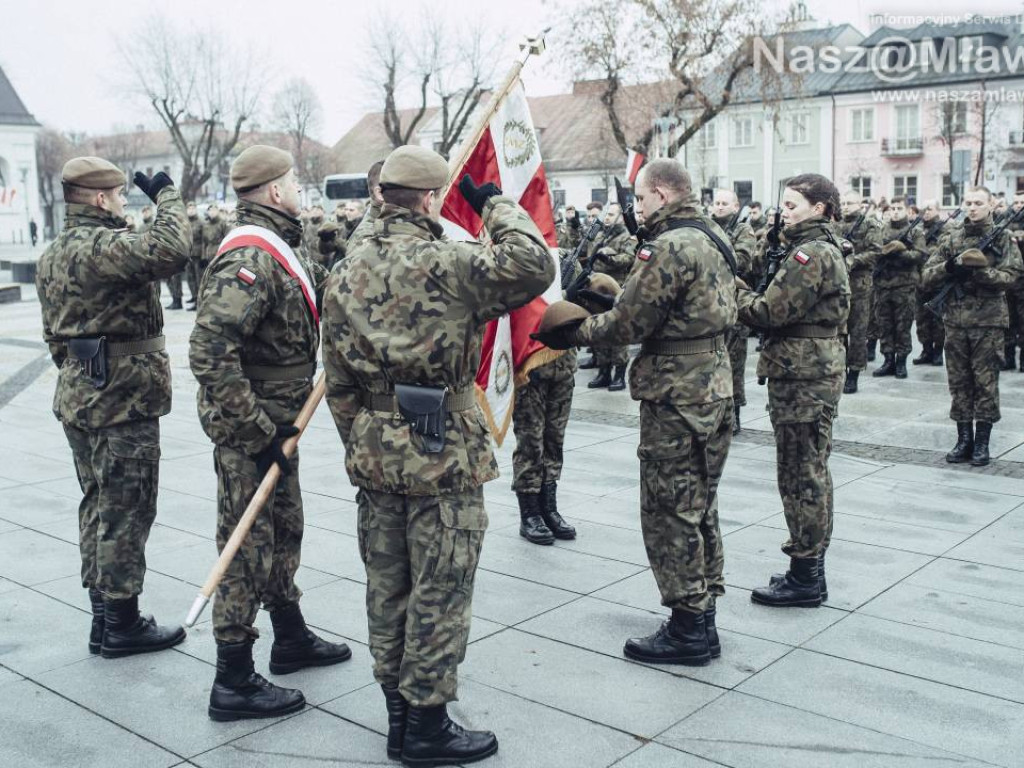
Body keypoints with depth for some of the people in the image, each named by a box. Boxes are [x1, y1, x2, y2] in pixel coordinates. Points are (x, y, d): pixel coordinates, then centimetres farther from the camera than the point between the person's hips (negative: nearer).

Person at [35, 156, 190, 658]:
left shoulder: (53, 255, 14)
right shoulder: (103, 246, -19)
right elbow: (170, 251, -34)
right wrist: (166, 196, -18)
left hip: (78, 396, 10)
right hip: (122, 400, -10)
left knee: (97, 505, 16)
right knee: (127, 511, -1)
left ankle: (103, 616, 26)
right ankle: (122, 625, 8)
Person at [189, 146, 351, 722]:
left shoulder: (282, 247, 10)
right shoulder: (249, 258, -23)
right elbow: (210, 355, -30)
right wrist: (260, 430, -28)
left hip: (277, 419, 10)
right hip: (250, 425, -10)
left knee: (285, 531, 22)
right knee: (249, 545, -2)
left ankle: (291, 638, 40)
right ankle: (235, 684, 10)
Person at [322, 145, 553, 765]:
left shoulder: (347, 273, 6)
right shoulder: (447, 263, -15)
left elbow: (338, 381, 9)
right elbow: (535, 268, -19)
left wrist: (360, 447, 19)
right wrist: (495, 203, -6)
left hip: (376, 452, 7)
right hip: (444, 455, -7)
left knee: (388, 586, 15)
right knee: (439, 593, 4)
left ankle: (399, 713, 29)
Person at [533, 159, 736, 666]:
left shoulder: (669, 247, -18)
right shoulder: (713, 238, 12)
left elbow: (629, 322, -19)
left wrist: (572, 333, -4)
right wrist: (615, 288, 9)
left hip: (676, 396, -10)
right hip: (714, 388, 10)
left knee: (670, 512, 0)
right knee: (699, 507, 17)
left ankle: (687, 630, 8)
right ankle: (702, 618, 26)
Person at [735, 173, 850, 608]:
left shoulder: (811, 253, -16)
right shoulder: (822, 249, 17)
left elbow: (771, 312, -19)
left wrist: (733, 292, -5)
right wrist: (745, 293, 3)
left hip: (803, 377, -11)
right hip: (813, 372, 11)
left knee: (802, 475, -4)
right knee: (809, 472, 16)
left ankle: (805, 579, 5)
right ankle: (809, 568, 27)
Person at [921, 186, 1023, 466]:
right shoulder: (951, 239, 10)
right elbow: (927, 276, 6)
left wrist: (978, 271, -21)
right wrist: (949, 268, -13)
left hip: (988, 321, -3)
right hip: (955, 320, 3)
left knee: (986, 383, 0)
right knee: (958, 381, 6)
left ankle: (982, 442, 8)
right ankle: (964, 439, 15)